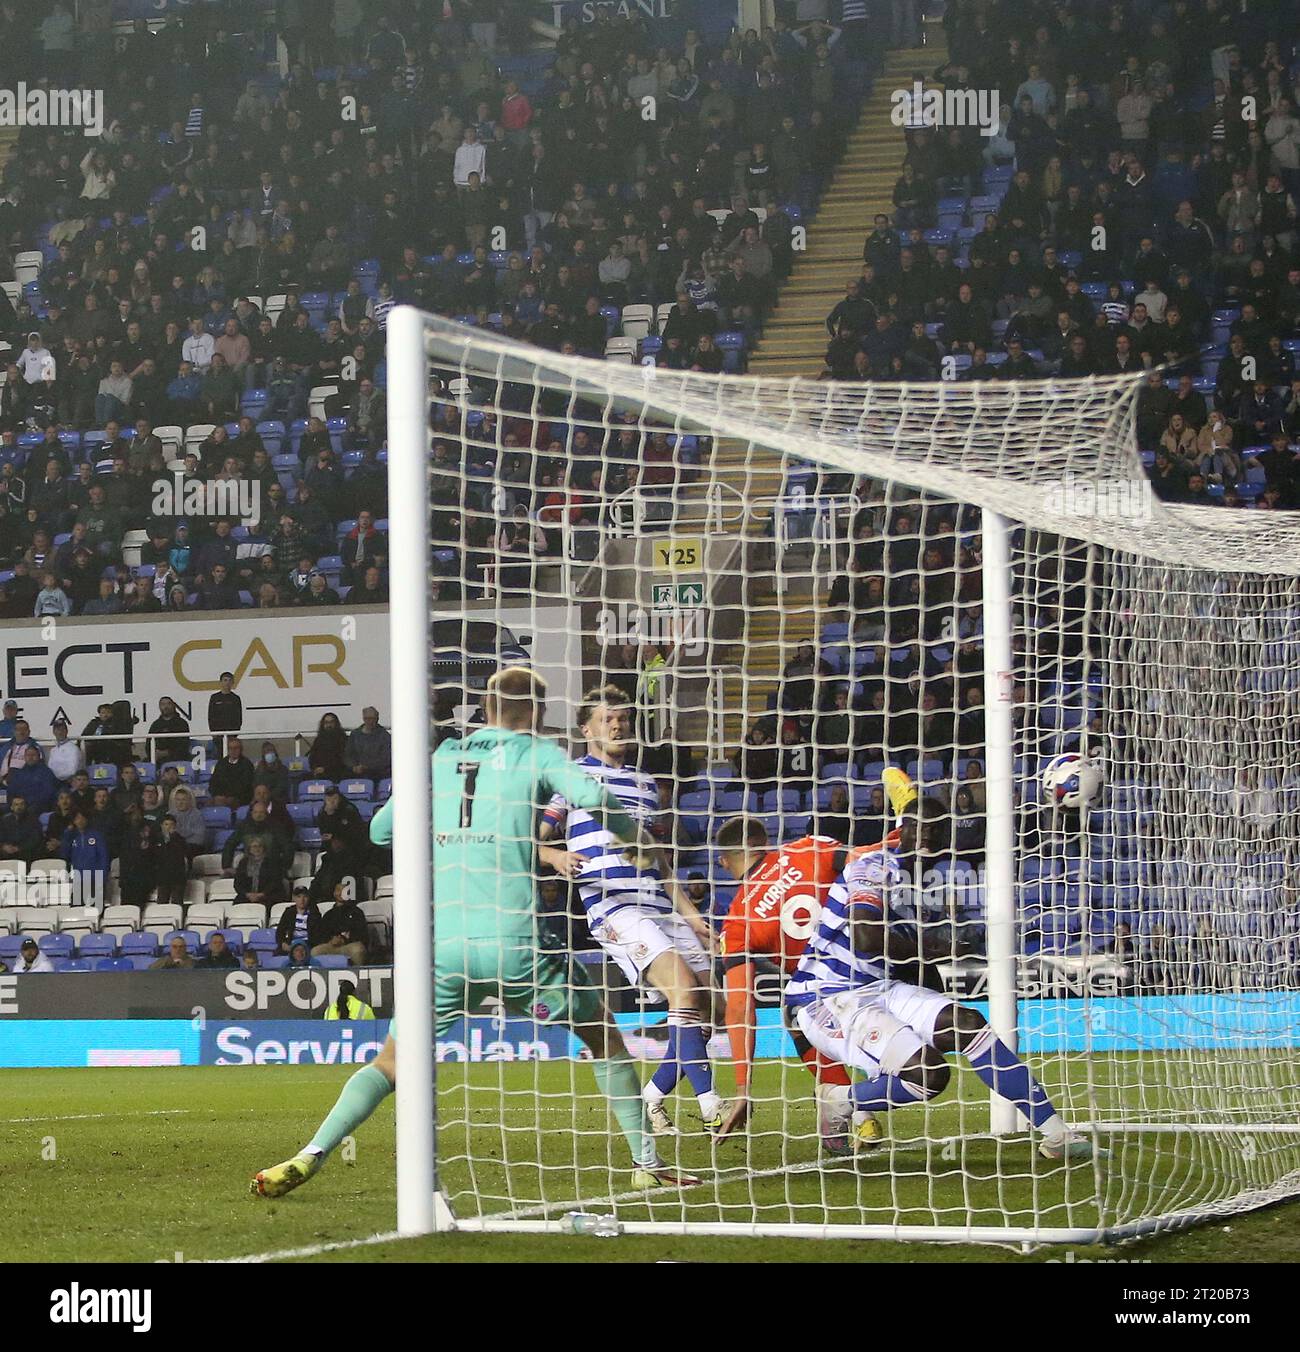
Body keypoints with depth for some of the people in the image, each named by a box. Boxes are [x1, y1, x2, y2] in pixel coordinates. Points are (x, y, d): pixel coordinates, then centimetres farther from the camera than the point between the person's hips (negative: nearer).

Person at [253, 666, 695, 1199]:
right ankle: (648, 1162, 15)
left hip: (443, 947, 3)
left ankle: (309, 1157, -7)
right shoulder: (535, 753, 5)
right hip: (516, 942, -3)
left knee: (391, 1065, 12)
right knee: (604, 1036, 18)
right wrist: (635, 836, 4)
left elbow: (380, 829, 23)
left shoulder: (439, 759, 15)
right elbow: (590, 795, -13)